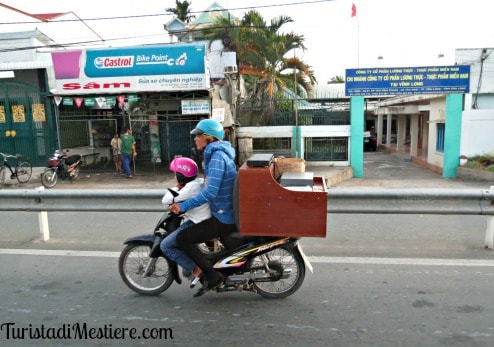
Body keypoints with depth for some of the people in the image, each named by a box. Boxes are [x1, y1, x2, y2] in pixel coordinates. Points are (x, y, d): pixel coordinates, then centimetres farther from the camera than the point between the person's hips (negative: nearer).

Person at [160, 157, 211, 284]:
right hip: (207, 220, 10)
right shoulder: (201, 182, 6)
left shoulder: (190, 188, -20)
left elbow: (166, 201, -16)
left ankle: (195, 269, -6)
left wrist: (176, 188, -1)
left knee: (165, 246, -6)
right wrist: (180, 189, 14)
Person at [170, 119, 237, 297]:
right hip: (228, 212, 10)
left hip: (224, 218, -10)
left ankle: (212, 276, -6)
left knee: (183, 238, -10)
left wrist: (183, 206, -25)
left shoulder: (216, 157, -20)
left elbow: (210, 192, -29)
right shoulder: (217, 153, 10)